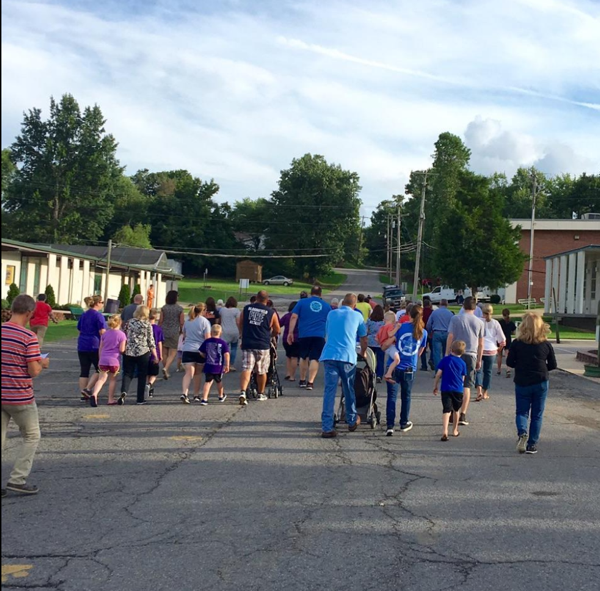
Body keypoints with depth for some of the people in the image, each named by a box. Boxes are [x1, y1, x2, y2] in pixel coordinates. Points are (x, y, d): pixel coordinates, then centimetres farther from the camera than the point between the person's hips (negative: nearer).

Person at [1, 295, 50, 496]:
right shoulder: (29, 337, -16)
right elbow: (34, 371, -17)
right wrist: (42, 363, 2)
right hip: (20, 398, -5)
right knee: (32, 436, 13)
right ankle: (17, 479, 8)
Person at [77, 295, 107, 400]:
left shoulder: (83, 315, 14)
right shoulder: (98, 316, -8)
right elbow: (102, 332, -12)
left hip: (82, 346, 7)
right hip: (94, 346, -7)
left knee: (84, 371, 7)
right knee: (99, 369, 4)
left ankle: (83, 394, 5)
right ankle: (88, 389, -9)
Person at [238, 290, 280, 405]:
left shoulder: (247, 308, 5)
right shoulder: (271, 312, -1)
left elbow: (240, 324, 15)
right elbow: (277, 331, 7)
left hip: (247, 344, 1)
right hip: (263, 345, -1)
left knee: (246, 369, -3)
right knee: (261, 371, 14)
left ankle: (242, 392, -22)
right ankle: (261, 394, 26)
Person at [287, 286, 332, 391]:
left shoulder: (302, 302, 7)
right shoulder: (326, 306, 12)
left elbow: (294, 317, -1)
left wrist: (291, 332, 0)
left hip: (304, 334, 0)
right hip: (319, 335, 0)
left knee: (303, 357, 16)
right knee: (314, 358, -2)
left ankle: (302, 380, 22)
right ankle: (310, 382, -9)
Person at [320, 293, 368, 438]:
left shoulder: (331, 314, 17)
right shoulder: (357, 316, 10)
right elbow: (363, 339, 20)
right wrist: (363, 353, 39)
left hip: (329, 355, 2)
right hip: (347, 357, -1)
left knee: (329, 390, -2)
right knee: (349, 390, 16)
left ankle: (327, 428, -8)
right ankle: (352, 421, 31)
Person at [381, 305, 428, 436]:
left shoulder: (401, 327, -6)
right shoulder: (423, 333, 1)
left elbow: (388, 342, -9)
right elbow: (420, 352, 11)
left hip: (394, 366, -2)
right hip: (410, 368, 2)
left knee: (392, 396, 0)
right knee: (406, 396, 18)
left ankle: (390, 426, -6)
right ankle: (404, 424, 30)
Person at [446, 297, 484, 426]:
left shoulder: (455, 319, -1)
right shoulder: (479, 322, 5)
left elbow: (450, 337, -5)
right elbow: (481, 344, 8)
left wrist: (447, 354, 1)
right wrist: (479, 360, 17)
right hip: (471, 355, 1)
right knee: (467, 386, 5)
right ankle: (462, 415, 1)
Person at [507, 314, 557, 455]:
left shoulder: (516, 344, -9)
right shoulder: (546, 344, -5)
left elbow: (509, 362, -5)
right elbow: (553, 365, 1)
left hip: (522, 383, -1)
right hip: (541, 383, 1)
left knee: (522, 411, 11)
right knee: (537, 415, 10)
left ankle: (522, 433, -17)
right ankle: (532, 444, 9)